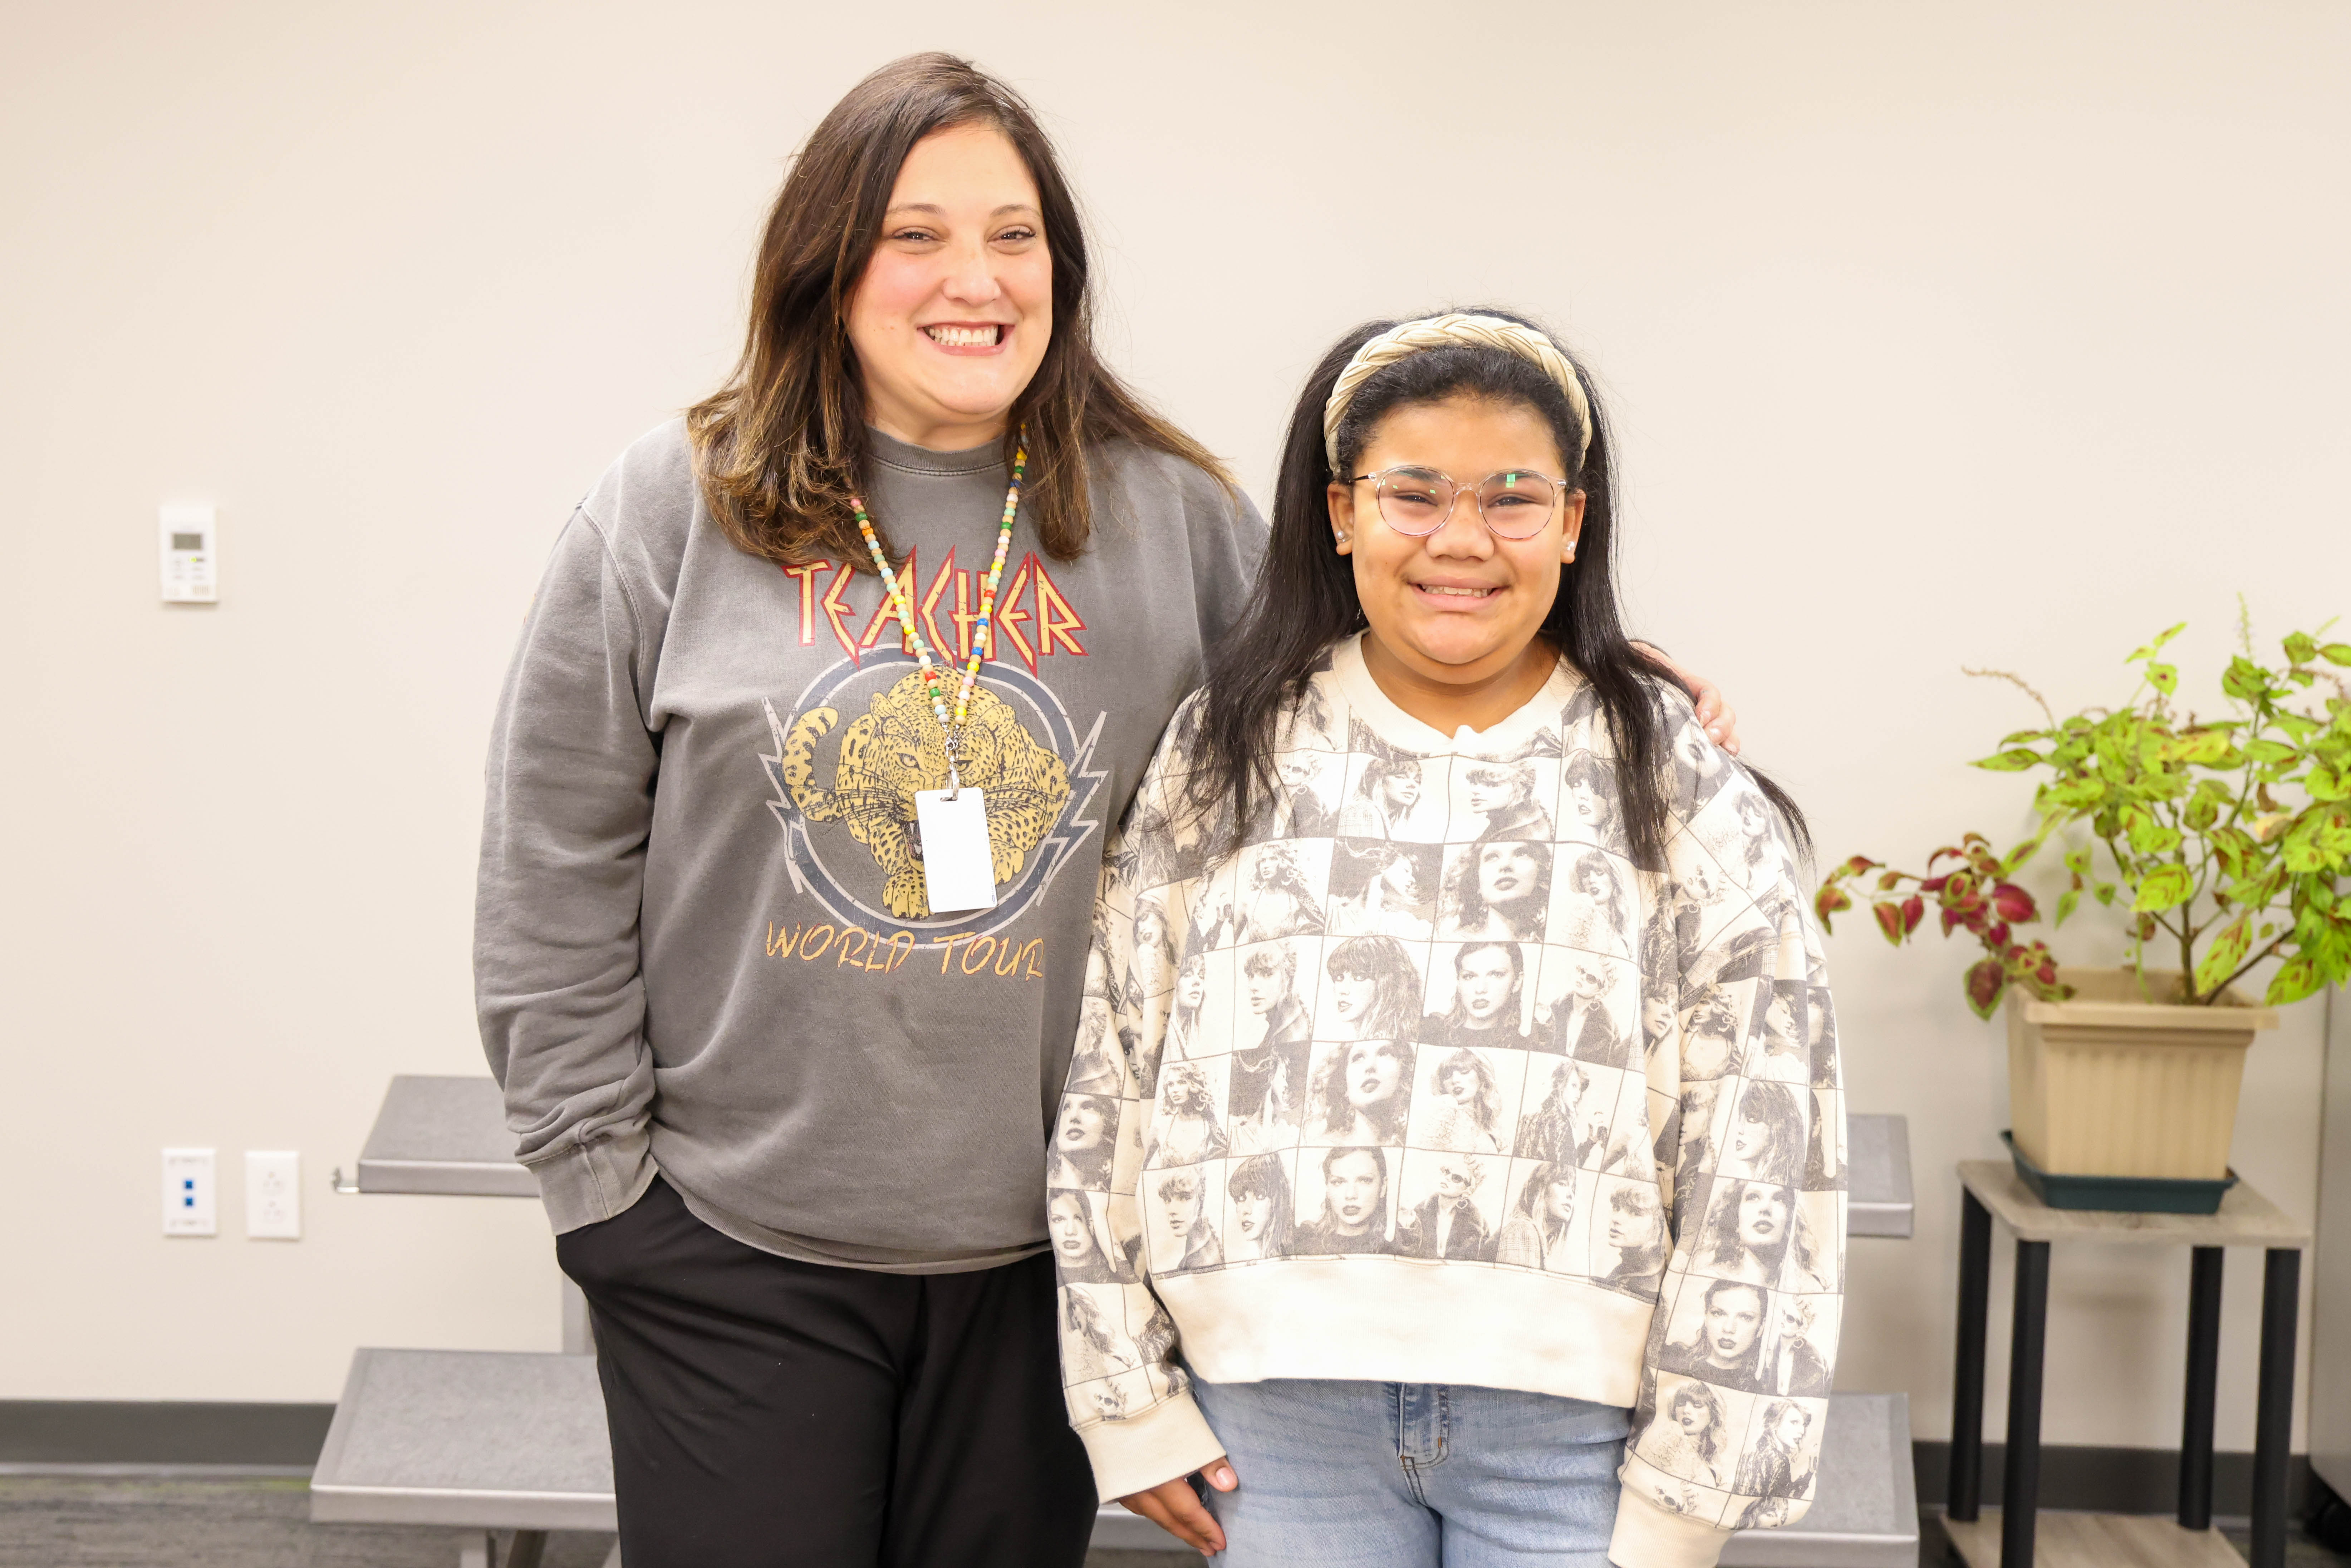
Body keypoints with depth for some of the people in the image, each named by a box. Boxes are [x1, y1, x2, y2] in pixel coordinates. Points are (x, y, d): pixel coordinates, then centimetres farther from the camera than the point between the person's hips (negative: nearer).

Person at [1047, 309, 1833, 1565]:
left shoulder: (1678, 785, 1)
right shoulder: (1220, 754, 6)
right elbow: (1113, 1084, 6)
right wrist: (1131, 1404, 3)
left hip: (1573, 1416, -1)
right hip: (1279, 1407, 1)